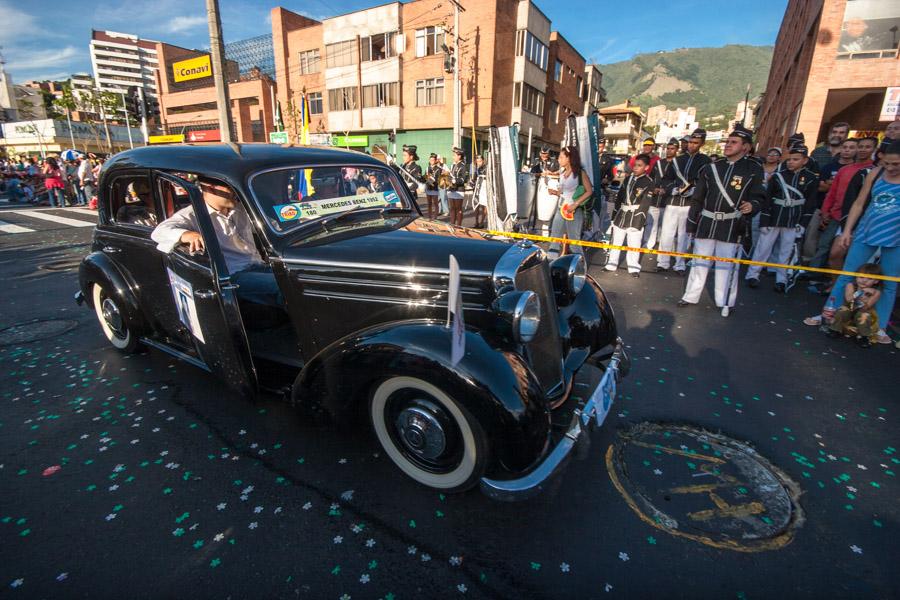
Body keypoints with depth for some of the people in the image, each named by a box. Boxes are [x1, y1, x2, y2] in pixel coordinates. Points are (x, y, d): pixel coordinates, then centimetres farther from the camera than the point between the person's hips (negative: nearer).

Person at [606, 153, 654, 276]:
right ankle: (611, 264, 20)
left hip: (635, 216, -5)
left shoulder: (648, 182, -6)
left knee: (634, 244, 0)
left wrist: (639, 221, -16)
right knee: (615, 241, 10)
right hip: (621, 214, 5)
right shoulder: (628, 178, 9)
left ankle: (634, 267, 11)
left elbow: (645, 204, -11)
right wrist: (614, 214, 12)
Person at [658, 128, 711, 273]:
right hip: (673, 200, 2)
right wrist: (673, 189, -4)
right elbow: (668, 178, 16)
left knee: (683, 235, 3)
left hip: (690, 203, -2)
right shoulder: (677, 160, 14)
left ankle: (680, 265, 11)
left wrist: (693, 190, -14)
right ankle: (663, 263, 5)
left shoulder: (705, 161, 5)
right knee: (666, 233, -2)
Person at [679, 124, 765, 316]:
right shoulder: (712, 168, 8)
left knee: (726, 265, 0)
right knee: (699, 261, 9)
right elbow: (697, 198, 10)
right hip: (706, 222, 3)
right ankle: (691, 296, 20)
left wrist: (751, 205, -23)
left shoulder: (753, 170, 1)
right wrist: (691, 224, 9)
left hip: (732, 226, -3)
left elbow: (758, 196, 2)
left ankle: (726, 303, 13)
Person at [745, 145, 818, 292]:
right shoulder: (778, 176, 2)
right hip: (774, 218, 0)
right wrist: (764, 221, -4)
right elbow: (767, 199, 1)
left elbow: (810, 203, 2)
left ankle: (781, 280, 13)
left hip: (793, 222, 0)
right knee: (763, 247, 1)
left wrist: (803, 223, -5)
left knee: (786, 251, 6)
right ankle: (752, 275, 9)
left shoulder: (811, 179, 3)